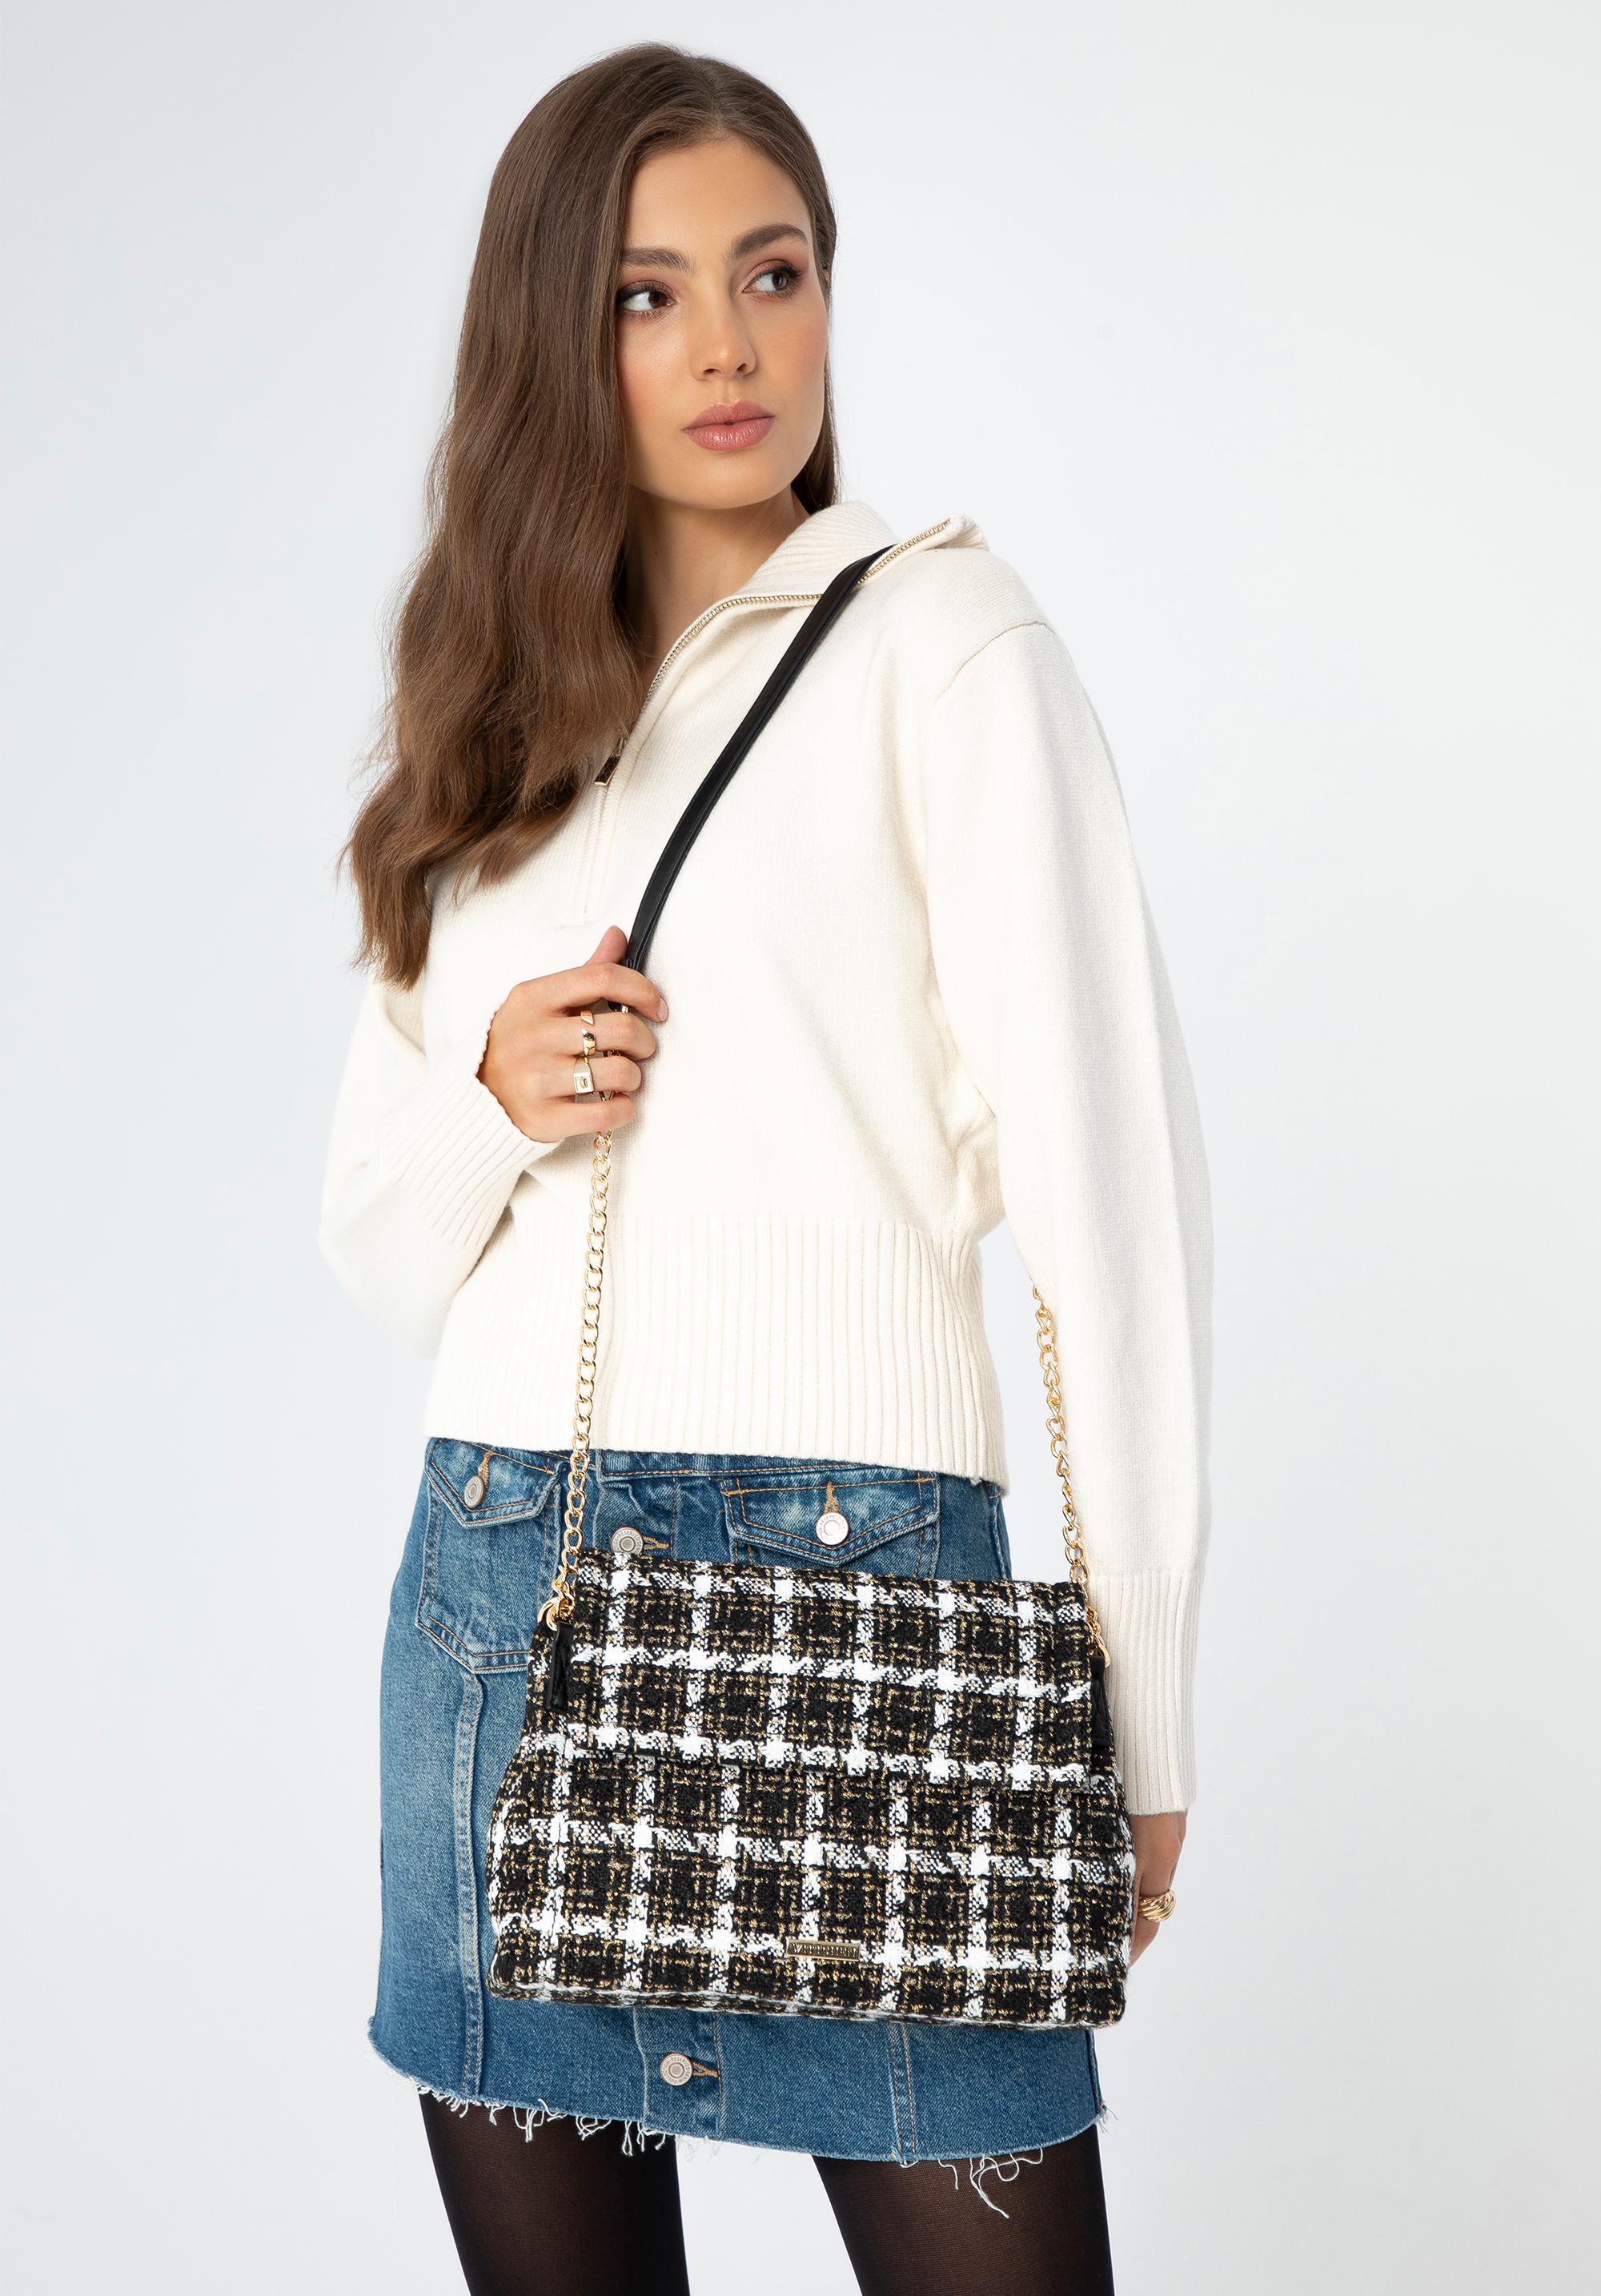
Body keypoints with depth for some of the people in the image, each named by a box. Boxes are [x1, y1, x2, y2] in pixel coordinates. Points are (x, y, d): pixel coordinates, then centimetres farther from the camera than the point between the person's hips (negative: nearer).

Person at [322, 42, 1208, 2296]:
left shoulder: (941, 637, 1)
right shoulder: (492, 728, 16)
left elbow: (1102, 1172, -6)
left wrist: (1143, 1717, -10)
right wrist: (491, 1100, -5)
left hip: (858, 1563, -4)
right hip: (494, 1582, 5)